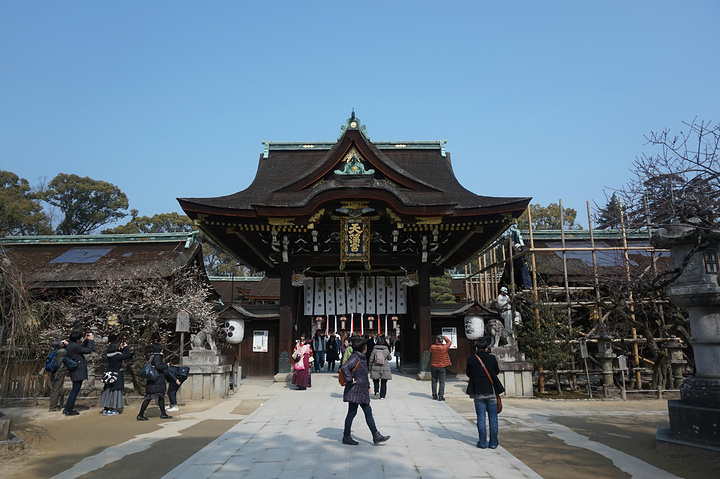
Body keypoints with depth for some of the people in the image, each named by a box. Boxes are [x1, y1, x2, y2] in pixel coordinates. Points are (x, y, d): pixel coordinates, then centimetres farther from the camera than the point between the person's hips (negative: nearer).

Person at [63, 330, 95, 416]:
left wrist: (86, 340, 13)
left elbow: (82, 348, 21)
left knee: (75, 390, 18)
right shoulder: (75, 346, -19)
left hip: (74, 372, 10)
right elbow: (88, 350, -16)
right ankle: (69, 410, 1)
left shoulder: (69, 345, 12)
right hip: (78, 372, -10)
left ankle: (67, 408, 24)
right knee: (75, 390, -3)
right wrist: (91, 340, -5)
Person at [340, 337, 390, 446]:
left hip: (362, 391, 10)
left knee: (368, 412, 11)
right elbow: (344, 368, -33)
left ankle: (376, 436, 16)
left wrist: (368, 386, 22)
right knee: (352, 413, 1)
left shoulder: (362, 358, 13)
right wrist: (350, 380, -23)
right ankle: (346, 437, 15)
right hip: (354, 391, -10)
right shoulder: (355, 358, -18)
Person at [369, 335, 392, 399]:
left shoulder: (374, 349, -6)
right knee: (383, 382, 10)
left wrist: (370, 368, 8)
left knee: (376, 381, 14)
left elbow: (371, 359, -2)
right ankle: (382, 396, 10)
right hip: (385, 368, 0)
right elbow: (390, 358, 8)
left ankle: (377, 391, -7)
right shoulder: (386, 350, -6)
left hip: (375, 368, 0)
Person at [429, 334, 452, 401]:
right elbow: (449, 342, 5)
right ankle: (441, 396, -2)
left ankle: (434, 395, 17)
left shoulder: (432, 347, -10)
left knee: (434, 381, 12)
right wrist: (443, 337, 6)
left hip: (433, 366, 2)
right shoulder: (444, 347, -12)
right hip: (441, 367, -2)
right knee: (441, 382, 3)